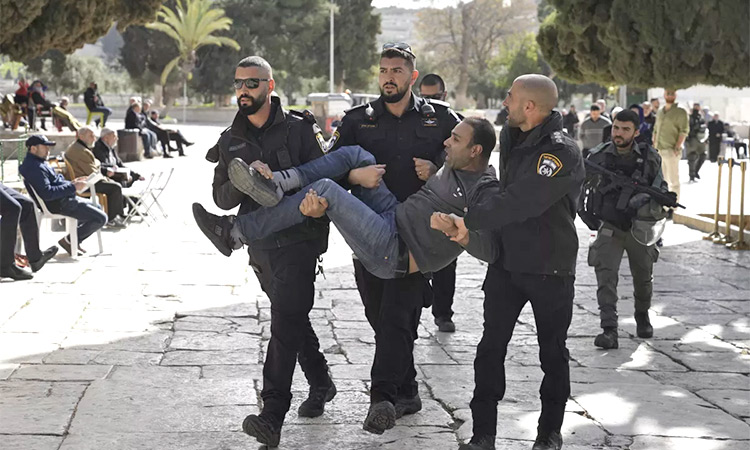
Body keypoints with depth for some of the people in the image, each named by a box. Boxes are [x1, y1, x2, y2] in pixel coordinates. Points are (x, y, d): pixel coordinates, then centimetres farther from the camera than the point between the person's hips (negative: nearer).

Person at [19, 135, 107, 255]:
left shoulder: (37, 163, 13)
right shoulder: (35, 167, -23)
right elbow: (47, 193, -31)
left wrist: (72, 182, 6)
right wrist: (73, 187, -26)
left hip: (65, 199, 11)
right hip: (60, 205, -11)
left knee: (97, 207, 27)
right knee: (101, 218, -12)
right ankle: (68, 241, -1)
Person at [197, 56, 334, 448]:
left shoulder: (299, 129, -4)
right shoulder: (231, 141, 10)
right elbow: (222, 198, 5)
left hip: (297, 241, -6)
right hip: (260, 245, 6)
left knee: (285, 324, -13)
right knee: (293, 318, 18)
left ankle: (272, 417, -17)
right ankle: (320, 383, 37)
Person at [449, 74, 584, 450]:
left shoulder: (561, 152, -22)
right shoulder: (512, 138, 5)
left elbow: (520, 201, -29)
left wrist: (472, 220, -22)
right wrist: (474, 218, 0)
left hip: (550, 269, -6)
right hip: (506, 261, 7)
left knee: (552, 352, 9)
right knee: (491, 346, 3)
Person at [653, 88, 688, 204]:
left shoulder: (680, 112, -3)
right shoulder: (659, 112, 18)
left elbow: (684, 131, -9)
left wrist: (677, 148, -16)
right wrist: (654, 147, 14)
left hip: (671, 151, -6)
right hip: (659, 151, 6)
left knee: (673, 180, -5)